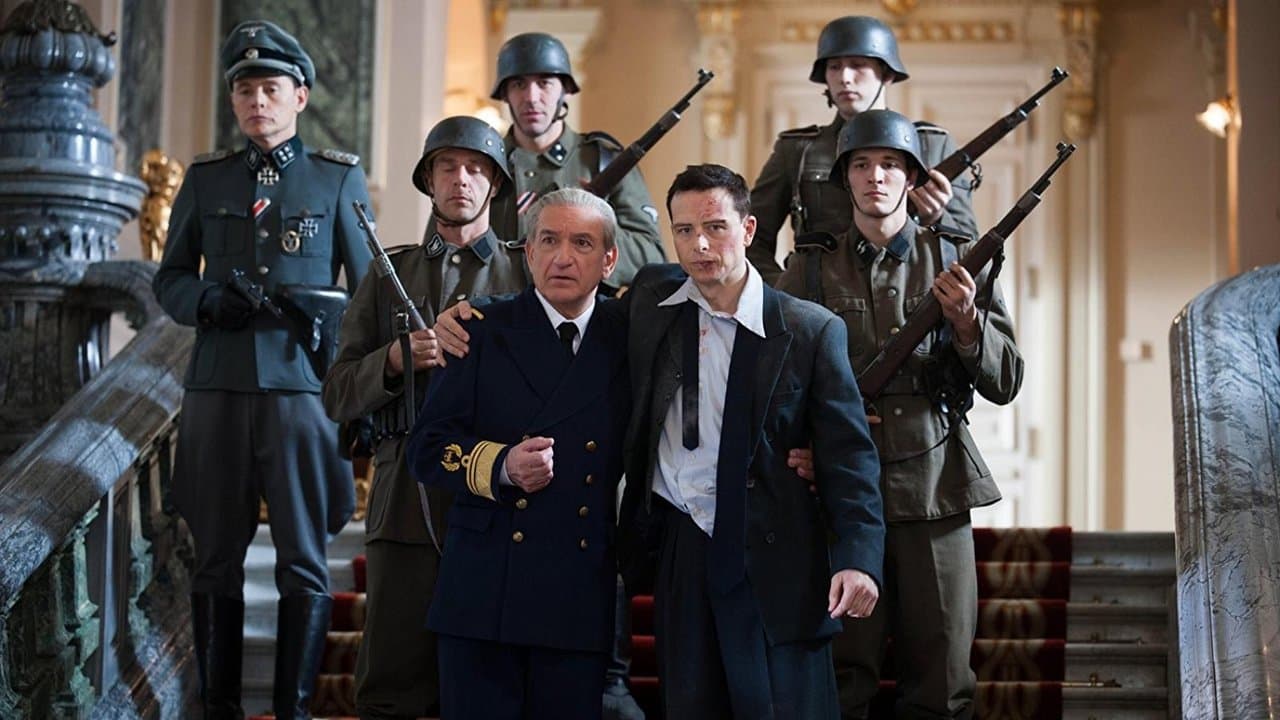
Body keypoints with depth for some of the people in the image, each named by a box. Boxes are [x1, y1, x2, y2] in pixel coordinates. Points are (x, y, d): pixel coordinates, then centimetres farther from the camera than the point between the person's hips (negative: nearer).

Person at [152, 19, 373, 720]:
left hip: (302, 389, -2)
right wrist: (208, 302, -8)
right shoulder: (205, 177, 11)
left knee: (304, 566, 1)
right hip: (215, 392, 2)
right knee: (216, 561, 7)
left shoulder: (339, 178, 6)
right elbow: (169, 279, 16)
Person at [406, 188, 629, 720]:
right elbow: (427, 449, 0)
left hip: (582, 597, 1)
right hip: (484, 591, -1)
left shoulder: (628, 340, 9)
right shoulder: (485, 332, 5)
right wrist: (501, 466, -14)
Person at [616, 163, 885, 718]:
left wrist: (858, 559, -19)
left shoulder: (811, 330, -5)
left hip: (775, 563, -3)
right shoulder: (650, 302, 5)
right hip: (679, 553, 4)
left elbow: (848, 457, -8)